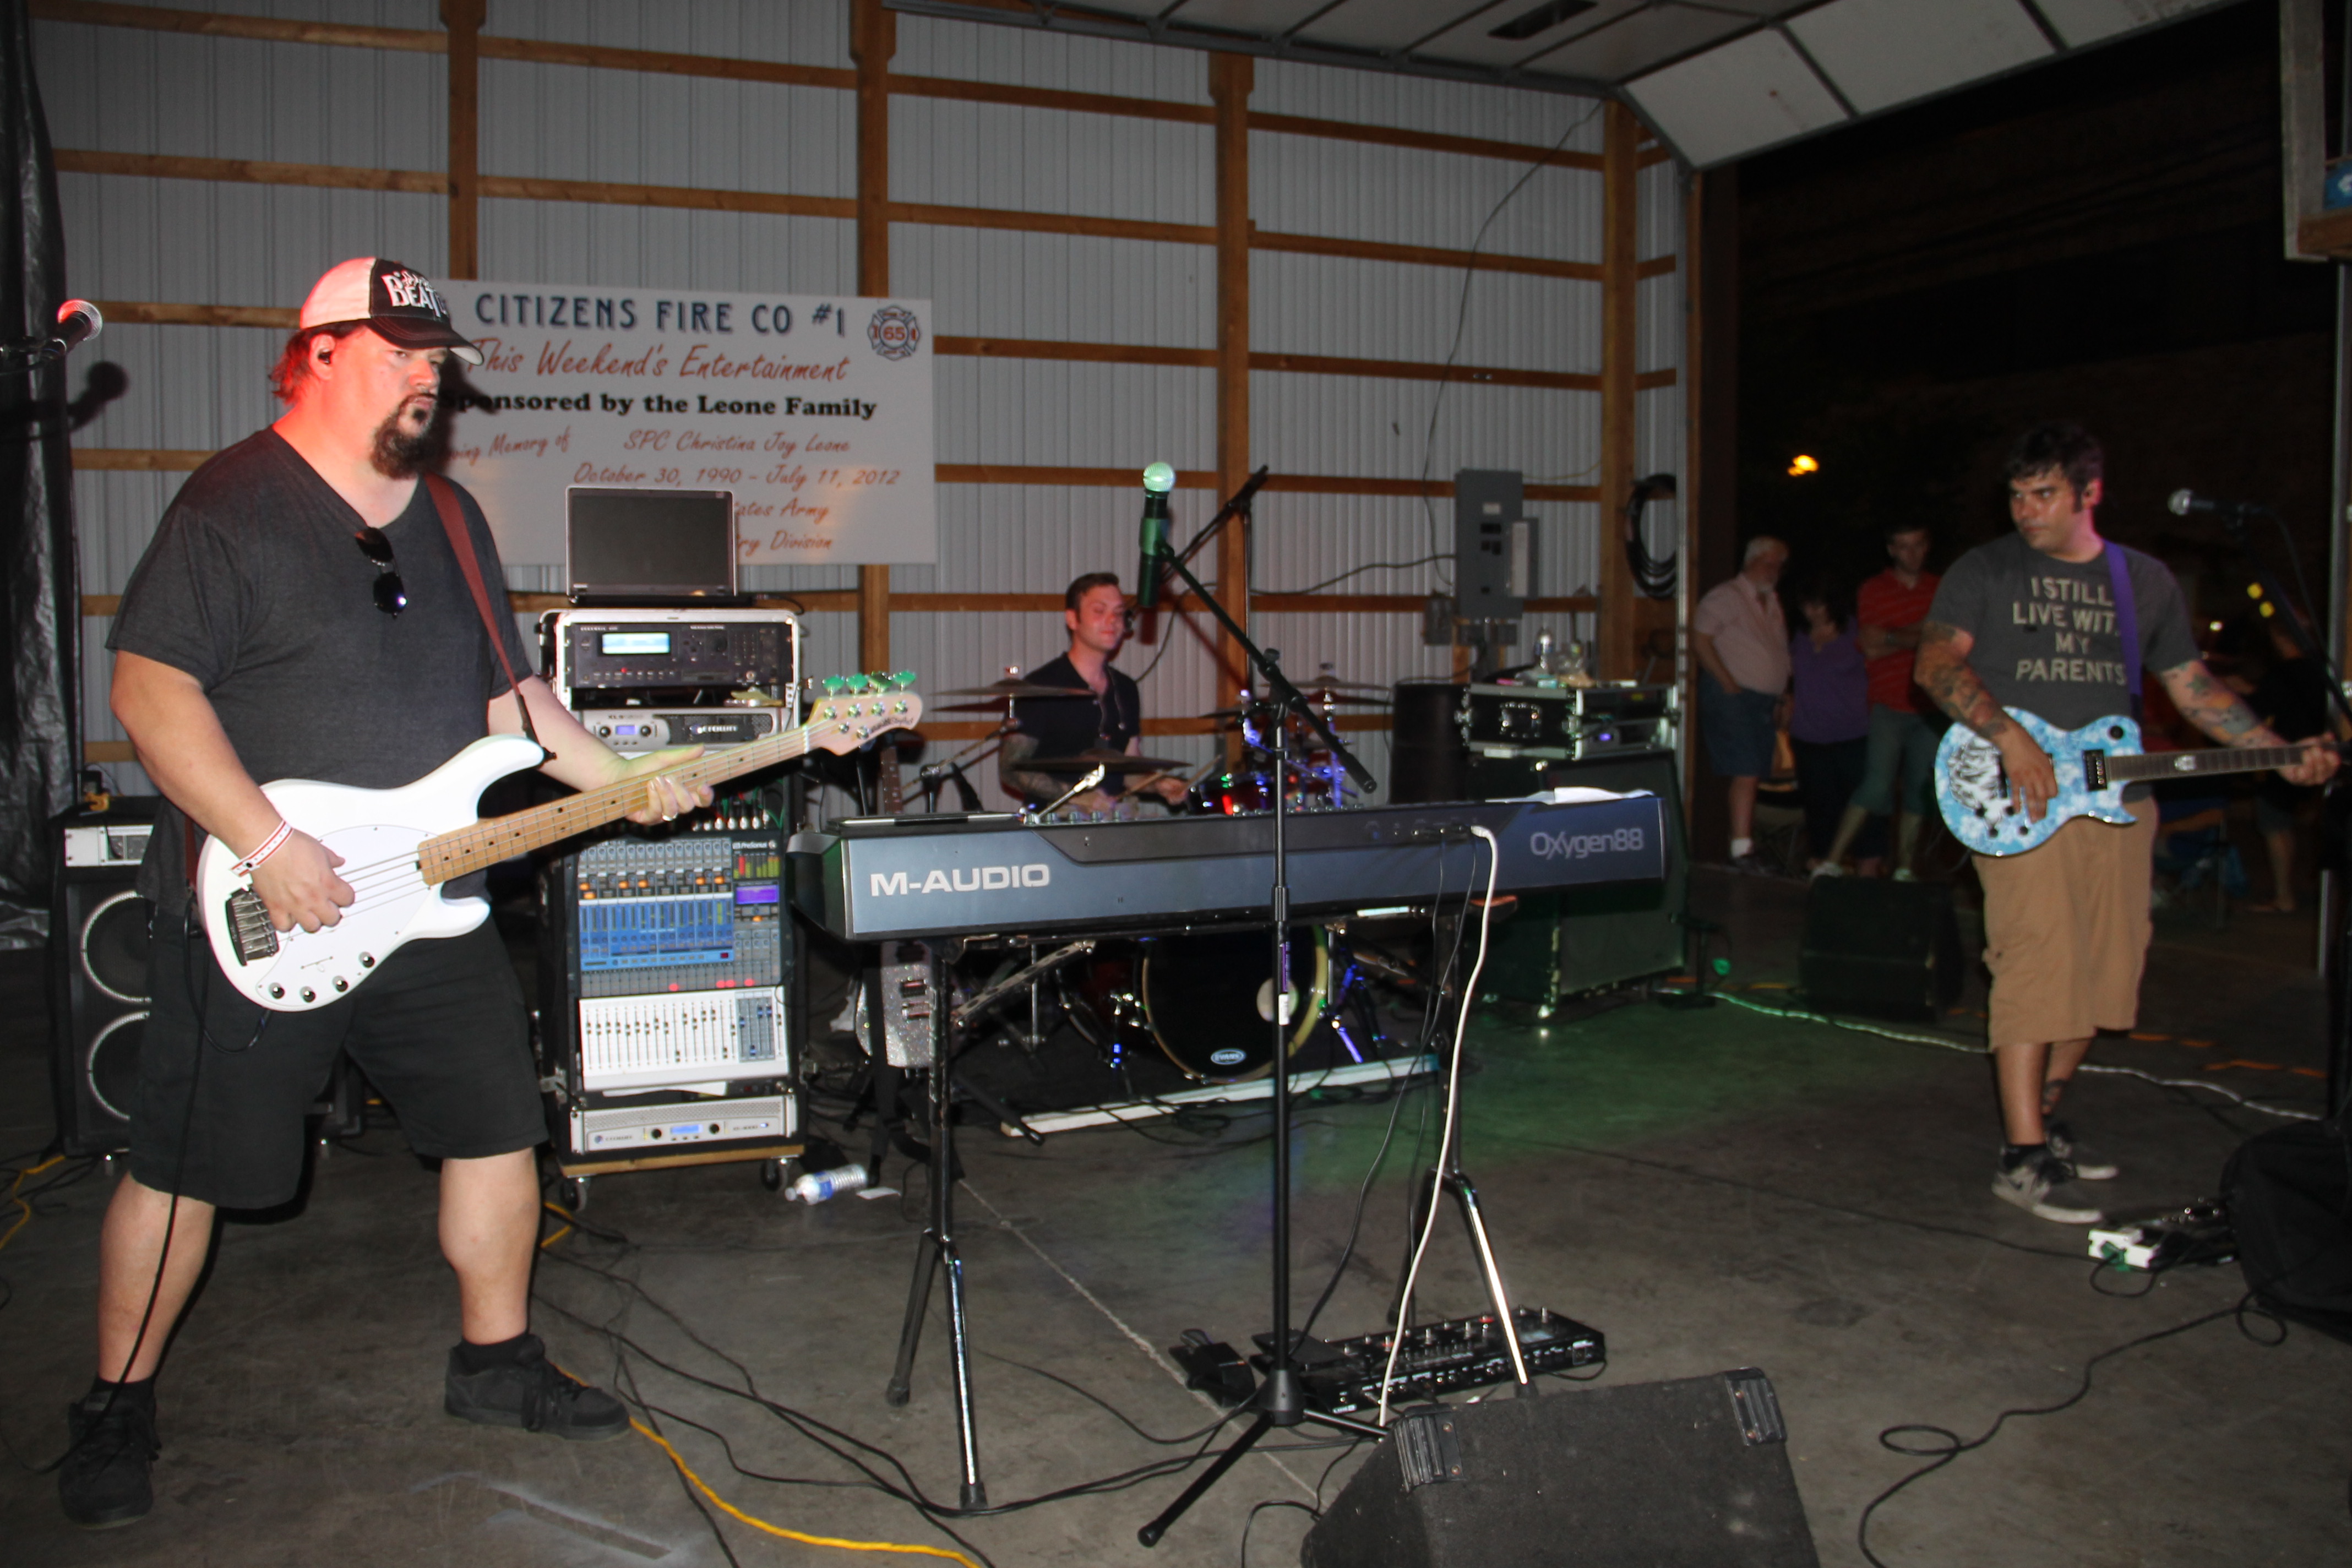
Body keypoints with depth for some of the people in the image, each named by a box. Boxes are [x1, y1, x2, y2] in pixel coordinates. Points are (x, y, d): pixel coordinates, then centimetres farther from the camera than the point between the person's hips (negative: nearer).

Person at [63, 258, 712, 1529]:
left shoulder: (450, 518, 13)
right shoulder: (235, 504, -10)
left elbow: (506, 688, 18)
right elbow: (150, 686, -16)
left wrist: (622, 779, 6)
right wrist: (266, 845, -22)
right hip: (256, 921, -6)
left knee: (497, 1129, 10)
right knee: (184, 1170, 5)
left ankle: (495, 1361, 28)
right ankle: (117, 1406, 26)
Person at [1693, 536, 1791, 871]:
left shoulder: (1772, 604, 19)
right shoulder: (1727, 596, -5)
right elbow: (1700, 639, -13)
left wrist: (1779, 700, 17)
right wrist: (1728, 683, -16)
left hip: (1764, 701, 8)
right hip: (1733, 697, -8)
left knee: (1751, 775, 7)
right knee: (1746, 774, -13)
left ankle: (1747, 845, 10)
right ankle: (1741, 850, -13)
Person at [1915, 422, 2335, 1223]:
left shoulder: (2146, 580, 15)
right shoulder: (1984, 571, 3)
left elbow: (2192, 686, 18)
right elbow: (1937, 661, -10)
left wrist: (2280, 753, 7)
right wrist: (2009, 738, -23)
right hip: (2020, 800, -5)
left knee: (2102, 975, 7)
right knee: (2036, 965, -13)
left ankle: (2039, 1120, 23)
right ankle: (2023, 1158, -9)